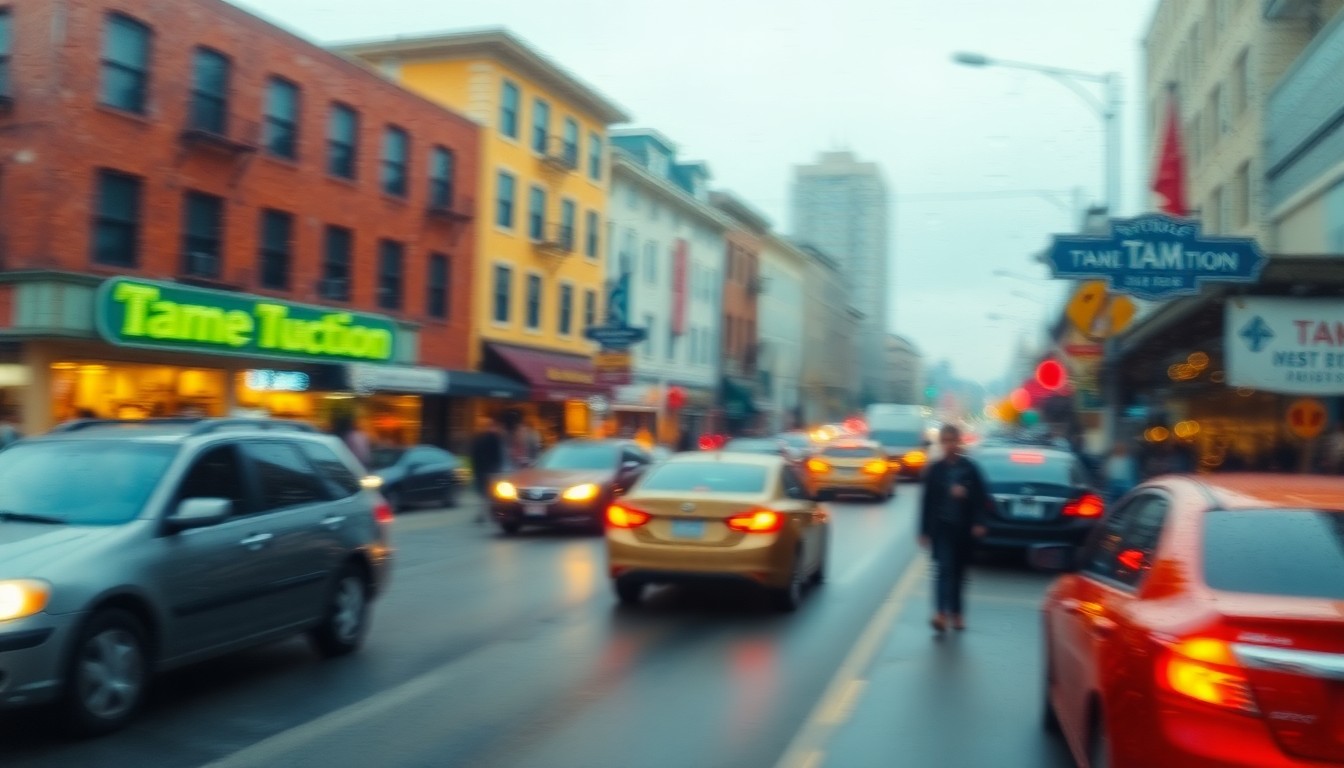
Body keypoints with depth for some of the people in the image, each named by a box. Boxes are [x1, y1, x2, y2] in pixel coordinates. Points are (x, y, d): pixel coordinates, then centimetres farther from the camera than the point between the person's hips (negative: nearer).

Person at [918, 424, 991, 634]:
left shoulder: (969, 468, 0)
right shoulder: (934, 470, 0)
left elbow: (981, 498, 2)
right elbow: (927, 502, 1)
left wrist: (978, 522, -8)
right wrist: (924, 530, 1)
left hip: (963, 528, 1)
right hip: (941, 527, -1)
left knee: (958, 571, 10)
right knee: (945, 568, -13)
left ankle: (956, 612, 23)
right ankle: (941, 612, -21)